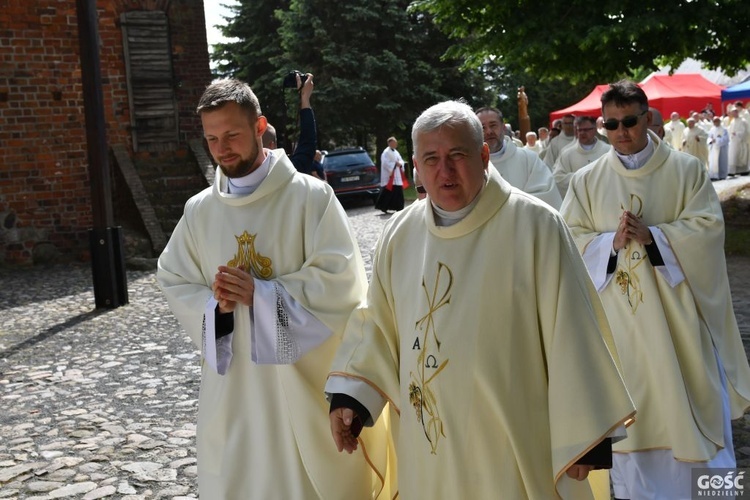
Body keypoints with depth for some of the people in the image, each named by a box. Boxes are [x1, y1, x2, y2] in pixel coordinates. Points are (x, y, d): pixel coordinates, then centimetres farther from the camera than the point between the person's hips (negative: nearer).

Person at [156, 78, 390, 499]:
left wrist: (261, 293, -18)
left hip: (304, 376, -4)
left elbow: (343, 280, -14)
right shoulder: (199, 210, 6)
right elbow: (174, 283, 9)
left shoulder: (311, 196, -8)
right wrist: (214, 304, -11)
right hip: (232, 382, 4)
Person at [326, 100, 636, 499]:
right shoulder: (400, 234, 3)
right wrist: (348, 394, 3)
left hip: (514, 447, -4)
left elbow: (571, 333, -12)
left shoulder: (534, 225, -13)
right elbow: (378, 324, 13)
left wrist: (583, 435, -10)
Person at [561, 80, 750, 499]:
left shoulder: (687, 170, 1)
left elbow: (708, 226, -6)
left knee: (682, 401, 4)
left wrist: (651, 235, -18)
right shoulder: (587, 180, 5)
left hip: (673, 310, -1)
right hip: (617, 311, 1)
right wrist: (611, 240, -16)